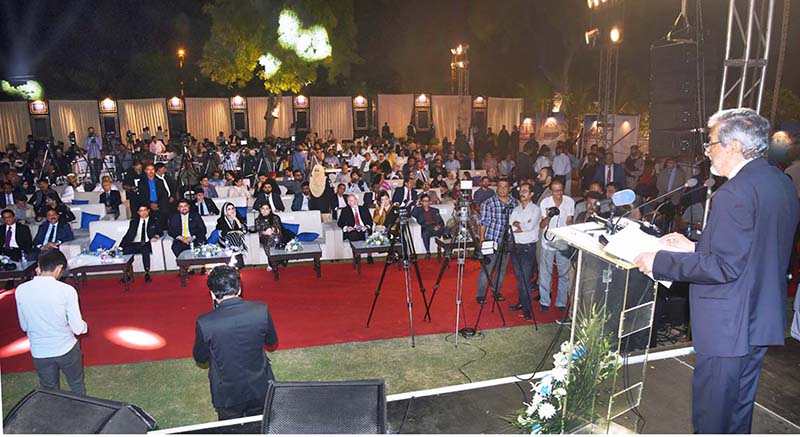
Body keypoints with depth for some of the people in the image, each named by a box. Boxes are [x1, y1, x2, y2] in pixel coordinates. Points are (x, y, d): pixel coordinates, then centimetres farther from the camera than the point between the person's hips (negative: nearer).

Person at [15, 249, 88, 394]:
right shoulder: (66, 290, -19)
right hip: (66, 349, -2)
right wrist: (83, 325, 8)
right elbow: (77, 328, -15)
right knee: (77, 387, 20)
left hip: (39, 353, 3)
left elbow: (24, 326, 3)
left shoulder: (21, 290, -9)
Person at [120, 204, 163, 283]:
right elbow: (128, 235, 12)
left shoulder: (154, 222, 17)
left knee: (145, 250, -36)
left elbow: (160, 231, 9)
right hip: (134, 244, 2)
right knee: (124, 251, -26)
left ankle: (147, 273, -25)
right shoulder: (133, 222, 19)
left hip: (146, 244, -2)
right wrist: (121, 246, -2)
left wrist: (156, 236, -15)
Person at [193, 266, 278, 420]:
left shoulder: (204, 323, -24)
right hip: (260, 389, 2)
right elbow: (272, 342, -2)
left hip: (227, 395, -1)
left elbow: (200, 358, -5)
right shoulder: (261, 310, -20)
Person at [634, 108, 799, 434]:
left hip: (727, 327, -10)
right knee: (740, 406, 25)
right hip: (762, 319, 10)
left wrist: (660, 261, -18)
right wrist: (695, 247, 12)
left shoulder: (734, 193, -23)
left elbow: (724, 267, -26)